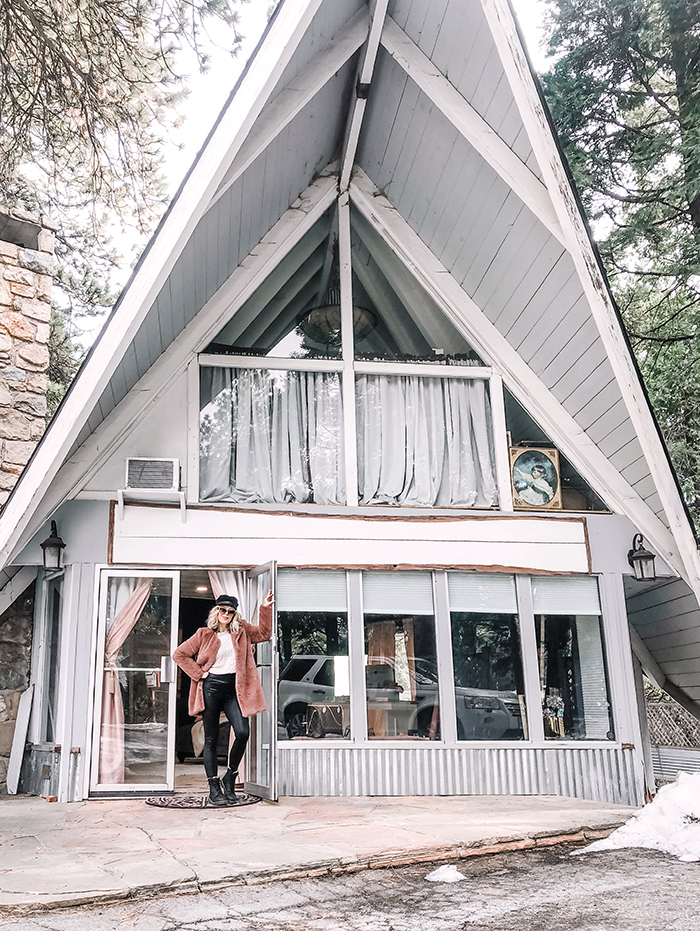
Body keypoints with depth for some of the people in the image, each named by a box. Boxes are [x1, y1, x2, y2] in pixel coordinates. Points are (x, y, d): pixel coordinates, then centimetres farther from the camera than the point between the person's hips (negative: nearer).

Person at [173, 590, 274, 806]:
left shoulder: (242, 631, 11)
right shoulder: (204, 635, 5)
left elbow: (264, 633, 16)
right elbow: (179, 654, 7)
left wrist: (265, 609, 6)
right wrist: (198, 673, -1)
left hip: (234, 690, 2)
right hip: (211, 689, -1)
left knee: (243, 732, -15)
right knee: (211, 739, 2)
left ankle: (230, 778, 7)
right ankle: (214, 788, 11)